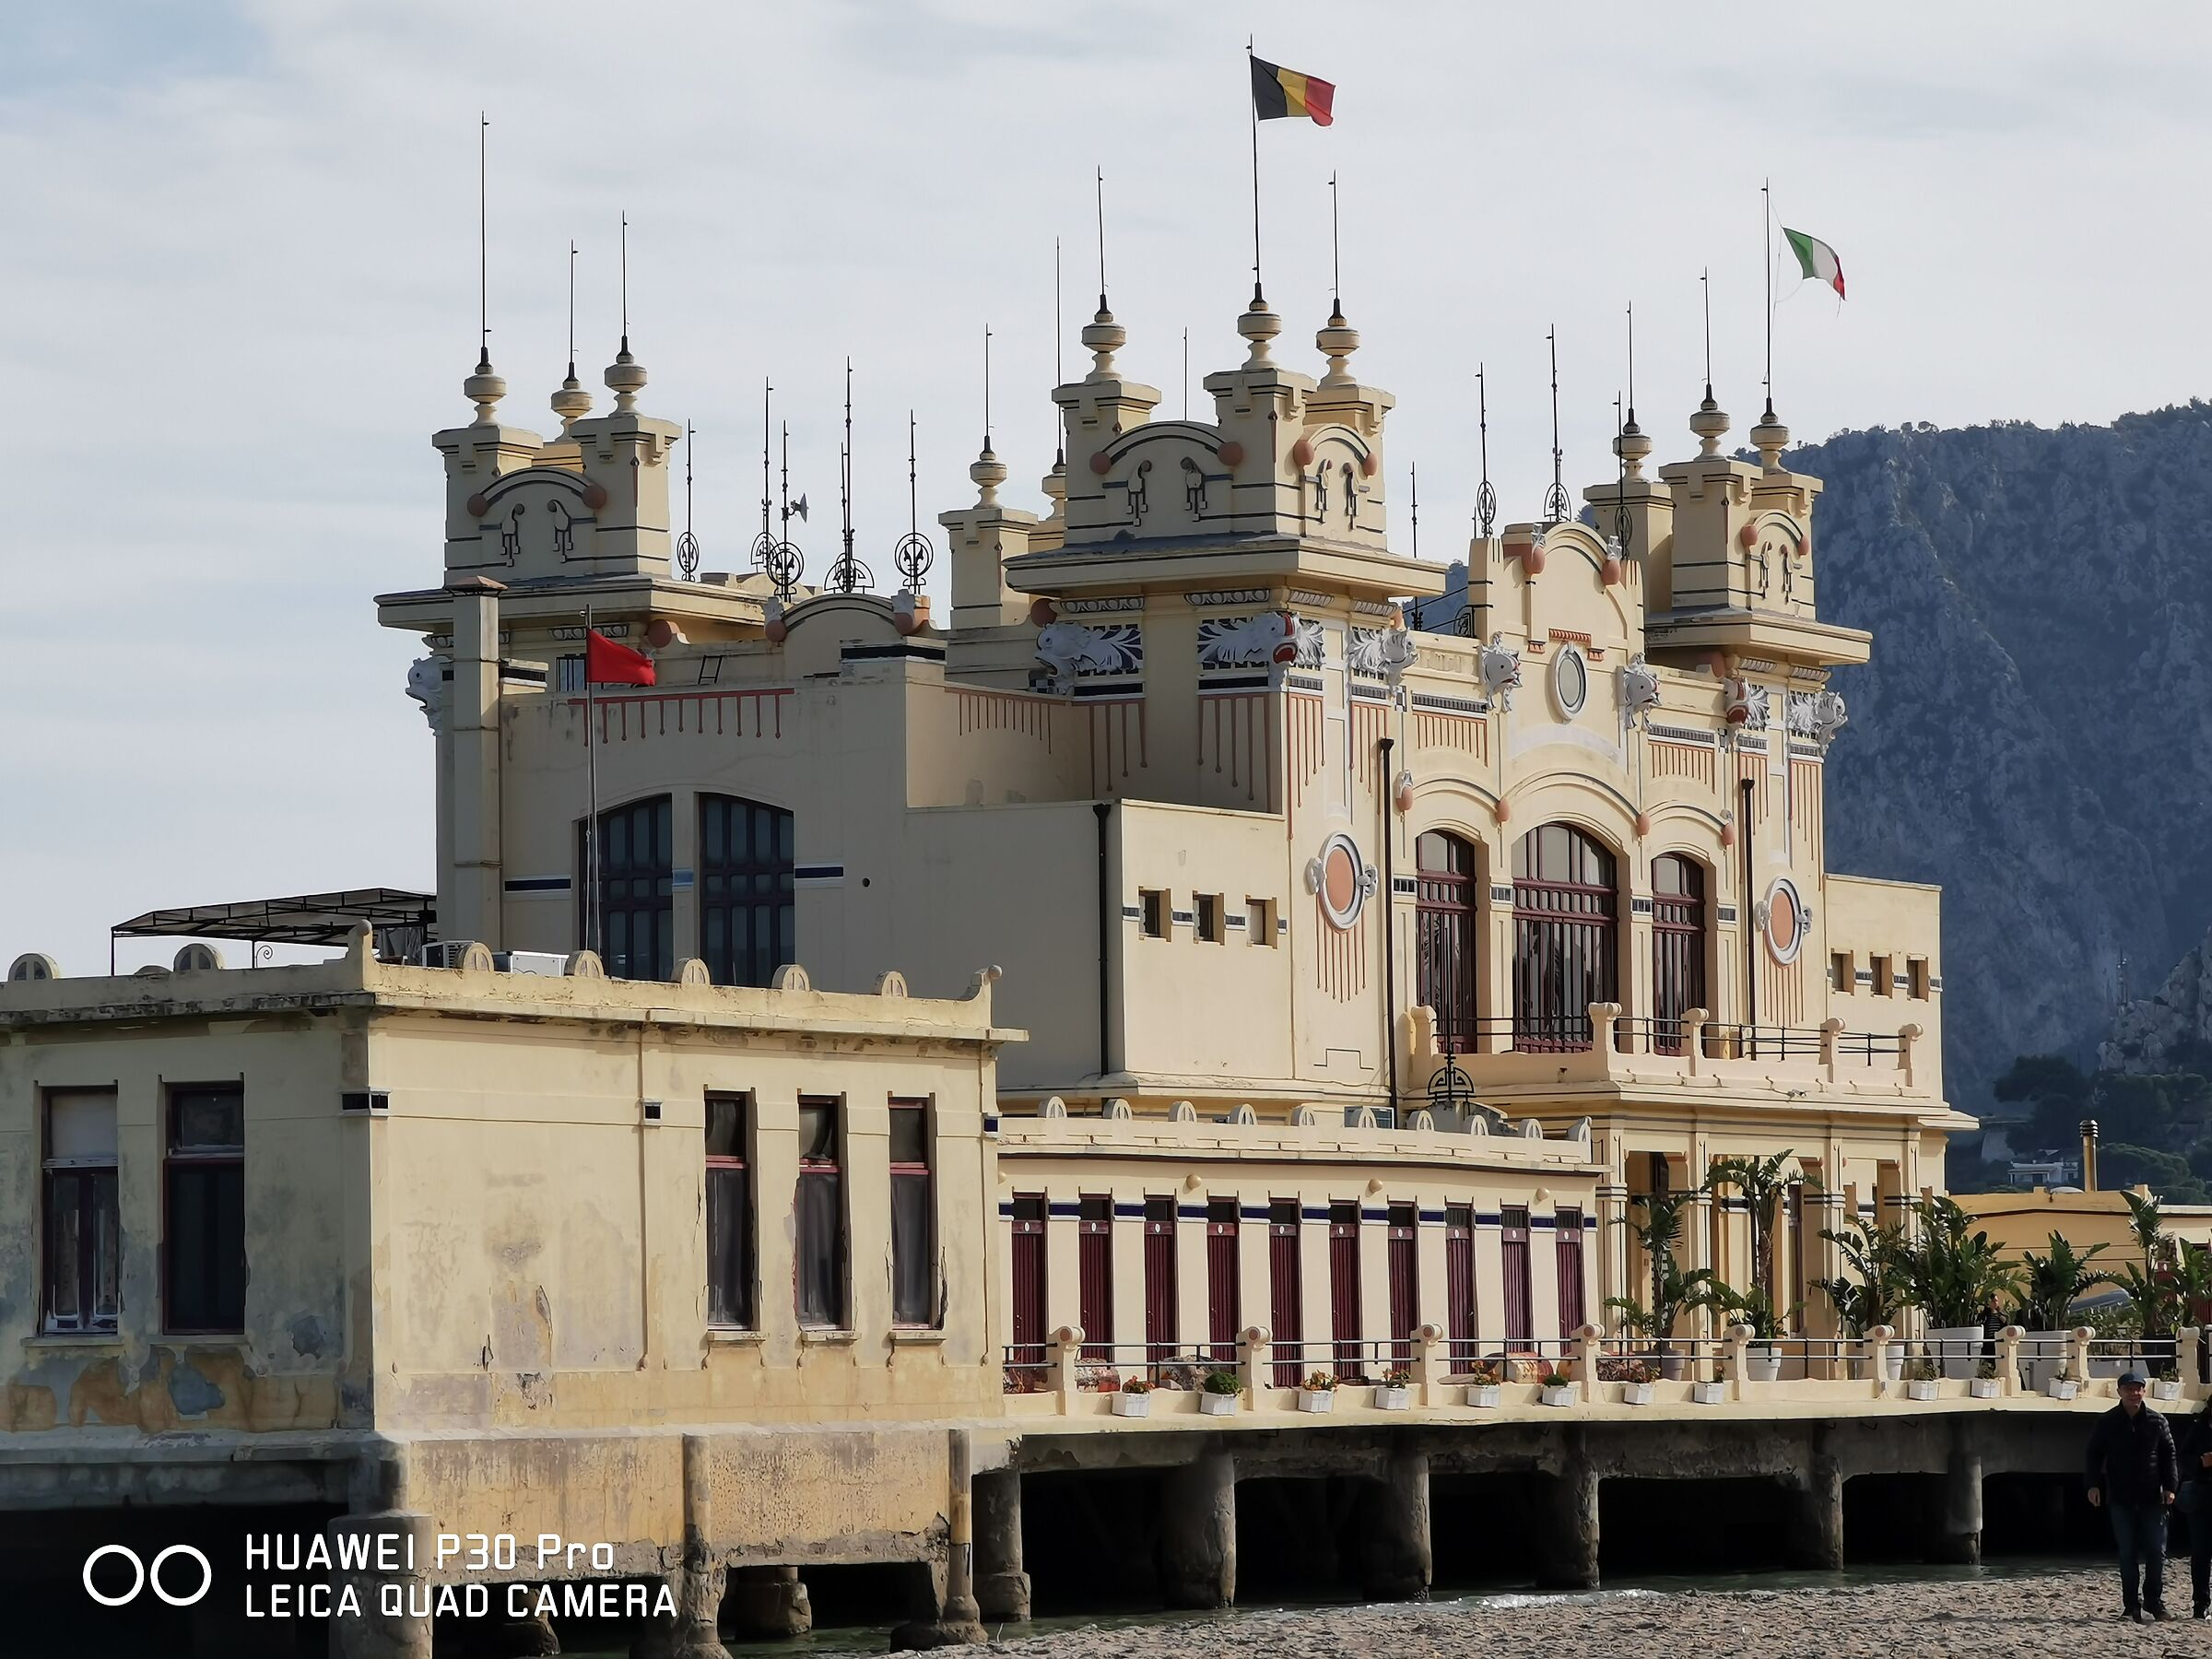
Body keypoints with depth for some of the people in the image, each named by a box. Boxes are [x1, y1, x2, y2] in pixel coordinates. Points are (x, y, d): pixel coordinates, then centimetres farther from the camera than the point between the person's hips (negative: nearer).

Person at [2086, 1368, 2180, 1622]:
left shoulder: (2156, 1422, 4)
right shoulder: (2107, 1423, 2)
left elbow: (2169, 1455, 6)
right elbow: (2094, 1455, 5)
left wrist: (2170, 1486, -3)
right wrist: (2094, 1484, -7)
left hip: (2152, 1497, 1)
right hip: (2121, 1498, -1)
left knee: (2157, 1551, 0)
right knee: (2128, 1553, 1)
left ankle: (2154, 1600, 11)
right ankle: (2131, 1606, 5)